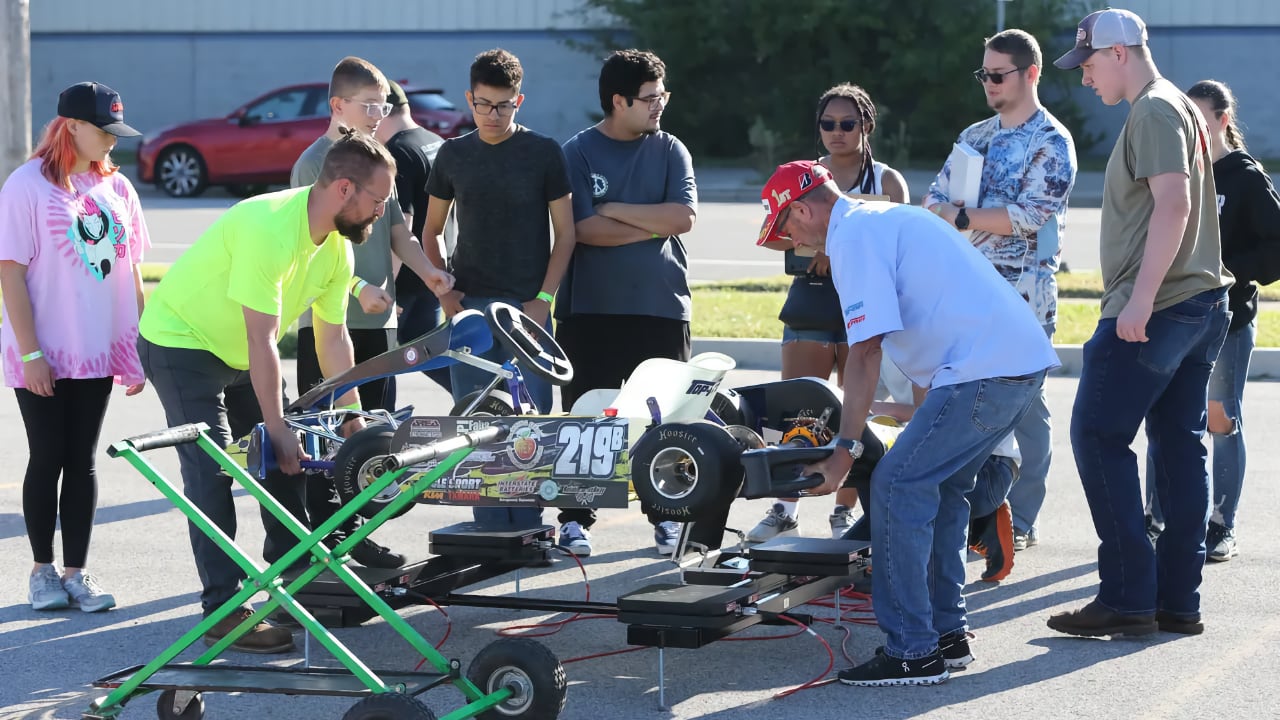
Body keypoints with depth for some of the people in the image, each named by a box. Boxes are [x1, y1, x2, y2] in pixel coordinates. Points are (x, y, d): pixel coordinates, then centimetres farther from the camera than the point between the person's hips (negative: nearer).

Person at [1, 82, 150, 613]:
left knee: (82, 462, 6)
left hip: (98, 351, 4)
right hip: (43, 358, -4)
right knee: (47, 460, 3)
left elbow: (130, 270, 12)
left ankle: (77, 573, 11)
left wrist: (139, 348, 9)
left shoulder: (116, 186, 6)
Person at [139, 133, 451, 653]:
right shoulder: (270, 228, -33)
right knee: (212, 473, -14)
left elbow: (333, 337, 5)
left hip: (238, 353, 9)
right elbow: (262, 340, -31)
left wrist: (352, 416, 3)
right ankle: (223, 612, -13)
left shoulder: (337, 247, -4)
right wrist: (277, 427, -26)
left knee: (286, 459, 10)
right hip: (181, 343, -9)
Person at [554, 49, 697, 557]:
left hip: (662, 306, 2)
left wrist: (616, 211, -8)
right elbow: (585, 228, -11)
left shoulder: (670, 151, 7)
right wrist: (655, 225, -7)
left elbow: (684, 216, -8)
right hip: (591, 309, -2)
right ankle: (576, 518, 7)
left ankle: (668, 515, 13)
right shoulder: (578, 153, 0)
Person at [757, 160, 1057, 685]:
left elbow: (865, 351, -12)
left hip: (983, 371, -10)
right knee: (940, 486, 20)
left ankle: (912, 653, -6)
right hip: (1026, 361, 10)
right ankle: (945, 632, 26)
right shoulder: (887, 219, 25)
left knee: (898, 487, -7)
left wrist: (845, 452, -10)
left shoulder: (852, 236, -6)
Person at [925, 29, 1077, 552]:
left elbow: (1029, 215, -16)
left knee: (1024, 405, -2)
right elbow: (936, 200, 14)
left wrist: (962, 218, -14)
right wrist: (943, 212, -9)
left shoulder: (1052, 143, -5)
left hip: (1024, 293, -6)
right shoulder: (975, 137, 16)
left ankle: (1021, 522, 2)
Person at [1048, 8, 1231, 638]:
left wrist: (1140, 298, -26)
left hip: (1154, 309, -10)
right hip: (1201, 303, 10)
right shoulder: (1182, 110, 20)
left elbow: (1172, 204, -22)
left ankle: (1128, 596, -8)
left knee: (1098, 436, -6)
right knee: (1180, 448, 8)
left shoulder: (1153, 113, -11)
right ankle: (1178, 601, 10)